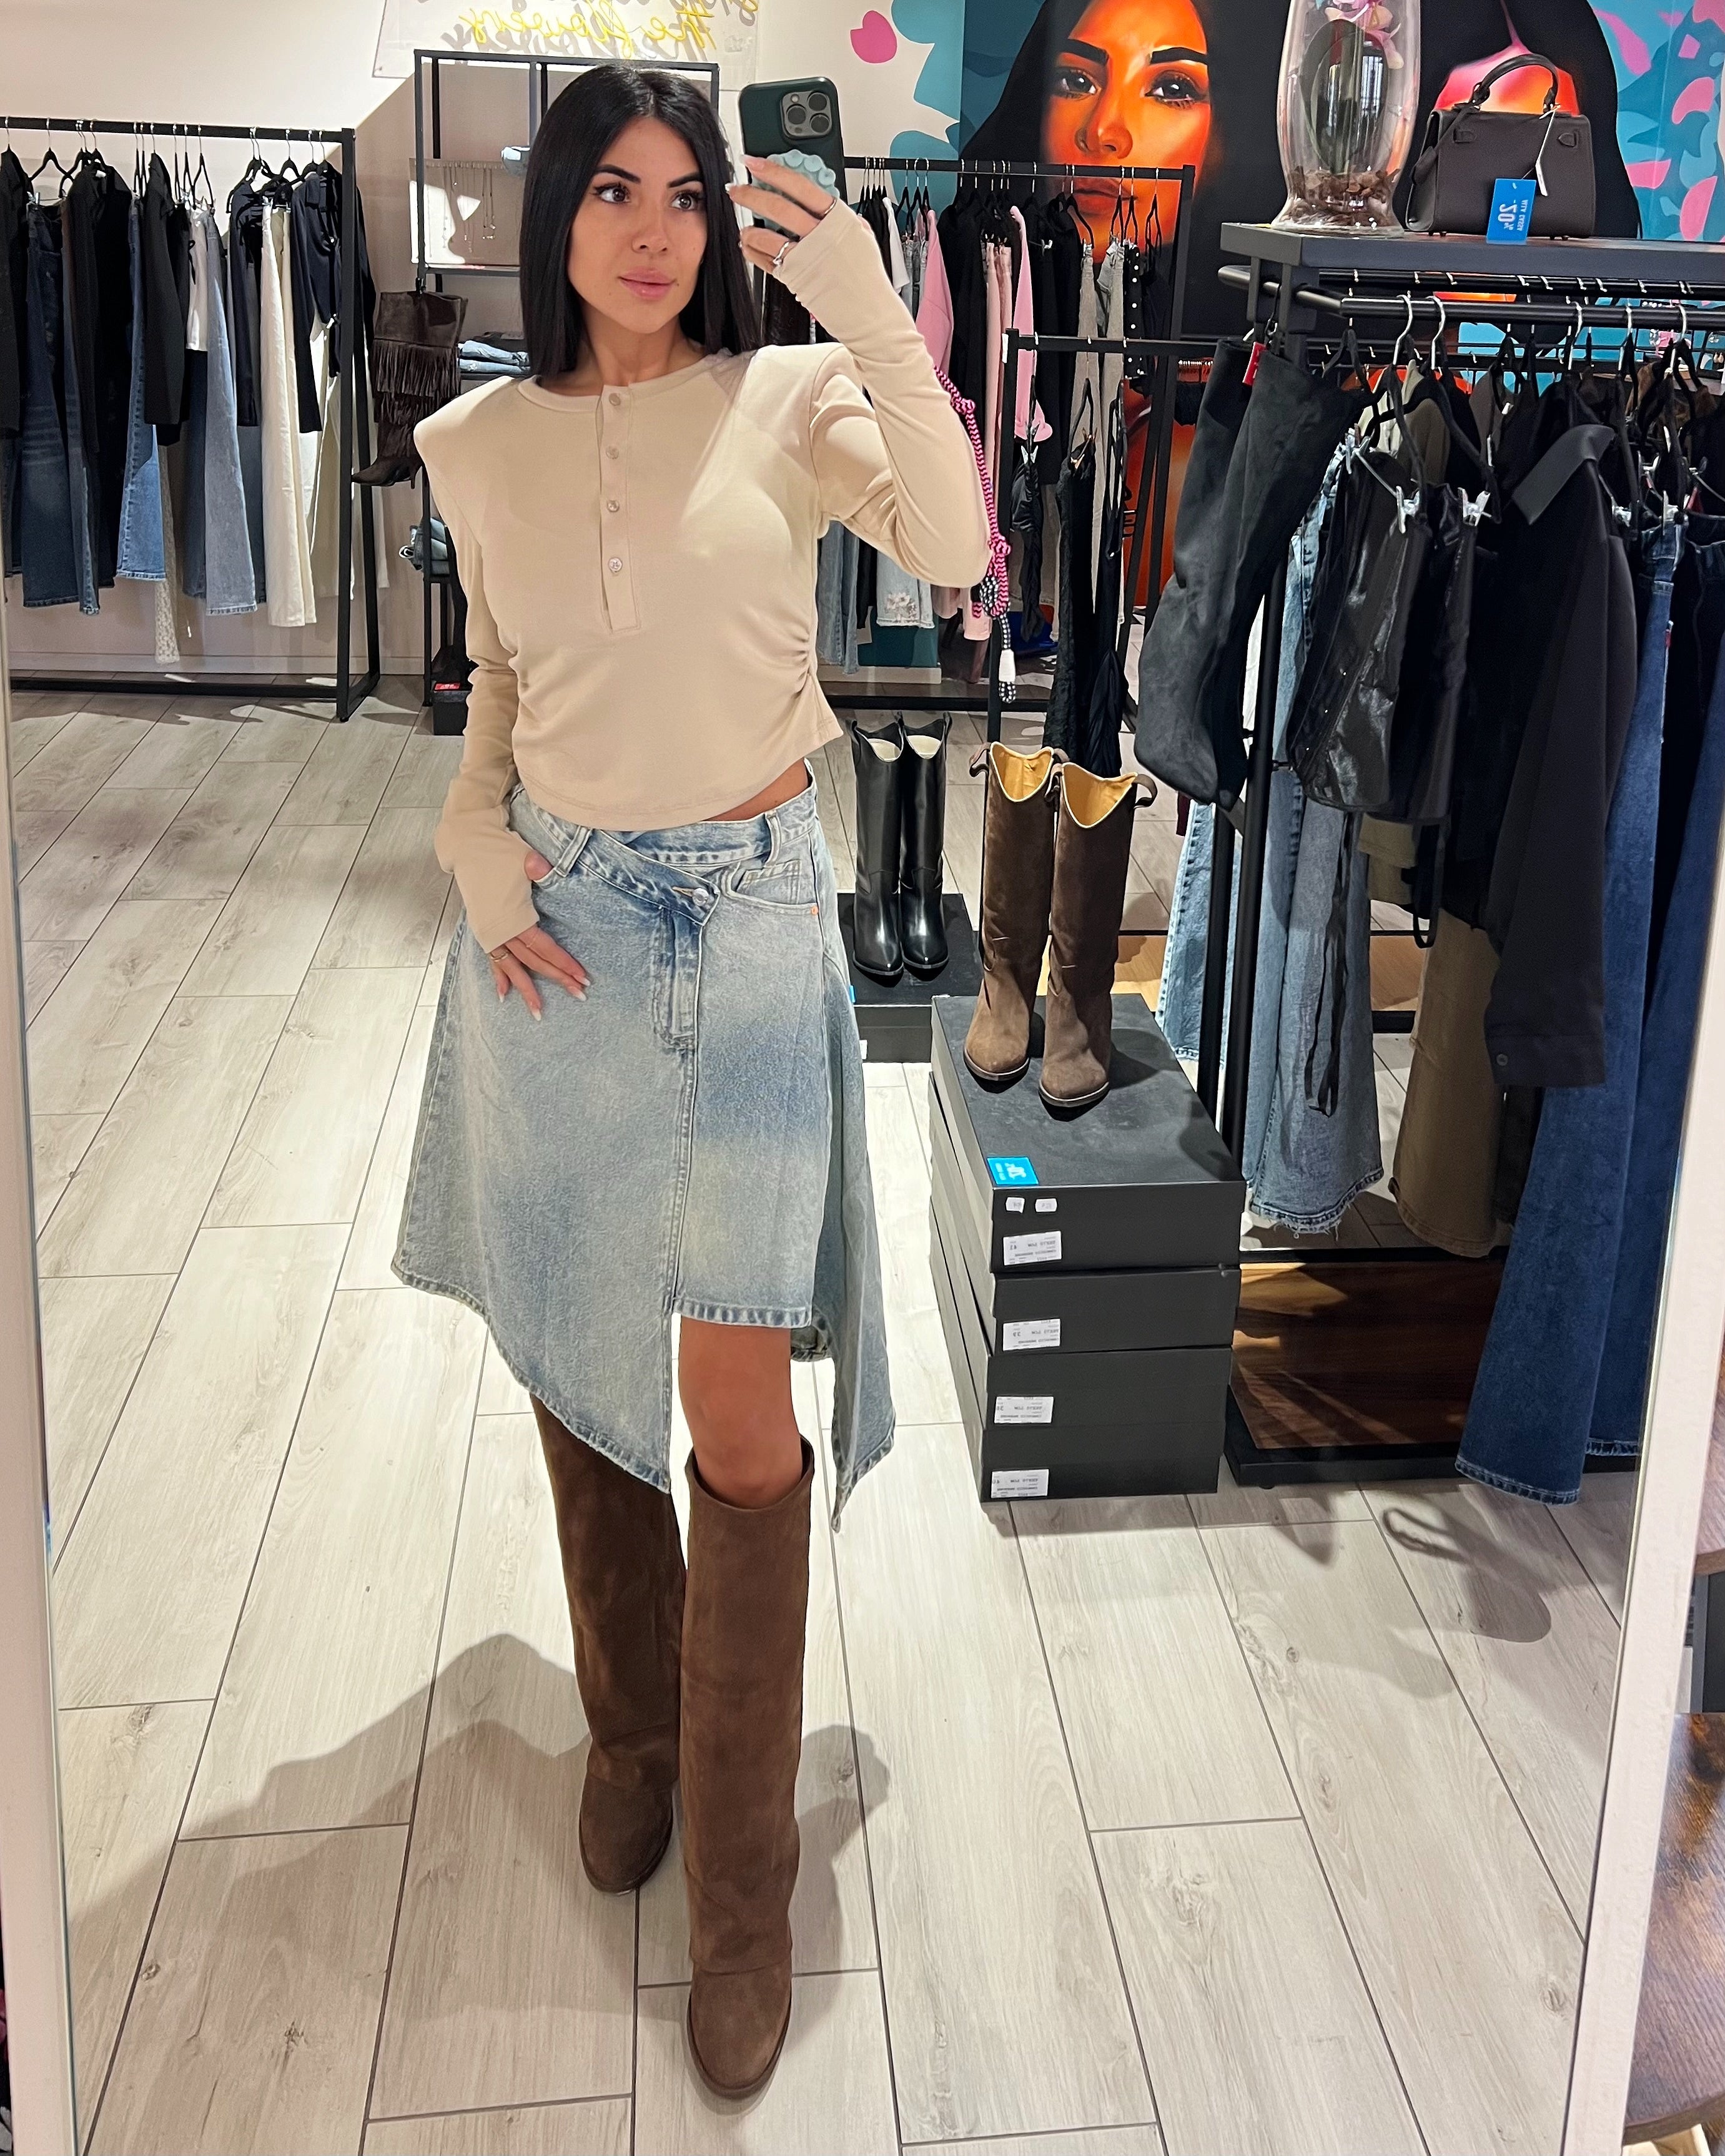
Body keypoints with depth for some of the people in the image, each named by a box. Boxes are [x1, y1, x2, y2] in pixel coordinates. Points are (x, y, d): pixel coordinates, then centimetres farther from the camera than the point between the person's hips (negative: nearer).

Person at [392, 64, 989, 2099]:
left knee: (738, 1413, -5)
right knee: (576, 1366, 13)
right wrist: (479, 857, -1)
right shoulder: (483, 443, 6)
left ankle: (742, 1886, 11)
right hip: (558, 926, 3)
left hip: (750, 917, -3)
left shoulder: (789, 398, -2)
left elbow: (953, 544, -20)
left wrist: (861, 292, -25)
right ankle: (631, 1729, 38)